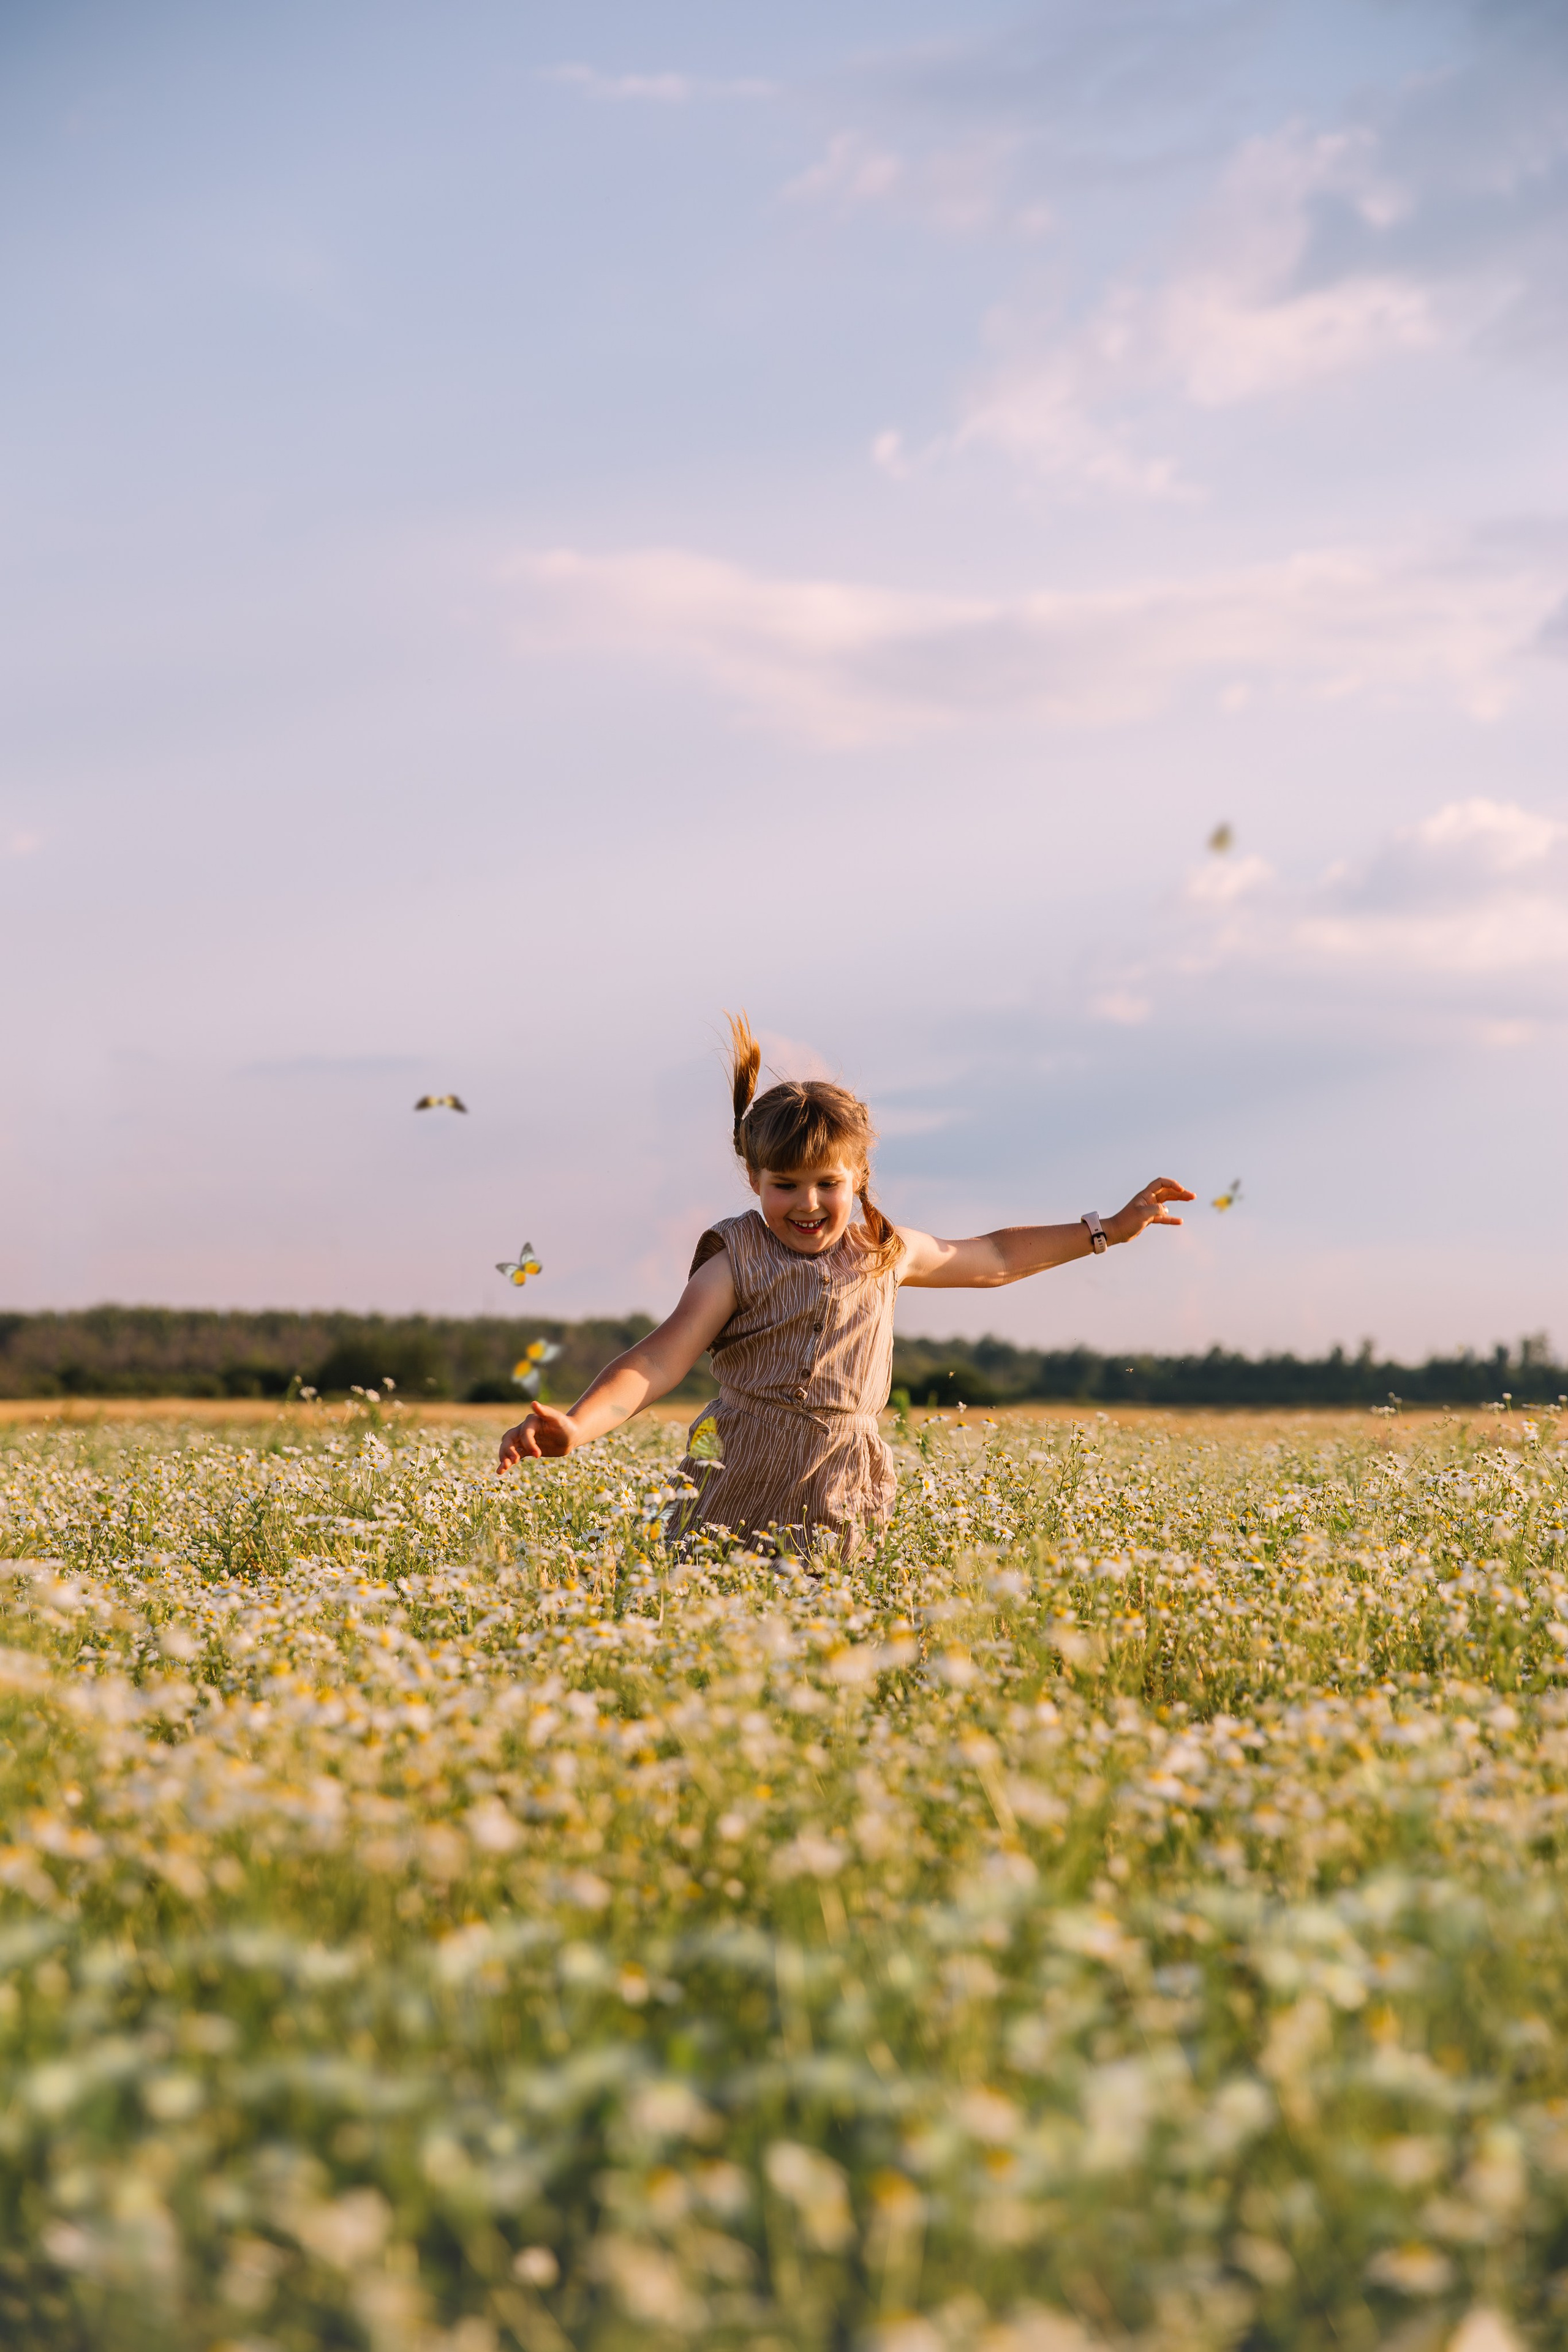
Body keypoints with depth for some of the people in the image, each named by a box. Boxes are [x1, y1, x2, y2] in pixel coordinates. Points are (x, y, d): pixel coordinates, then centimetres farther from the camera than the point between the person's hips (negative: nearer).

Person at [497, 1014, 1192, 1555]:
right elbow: (658, 1360, -12)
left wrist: (1110, 1229, 30)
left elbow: (993, 1260, 28)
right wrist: (577, 1425, -29)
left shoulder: (886, 1254, 11)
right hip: (730, 1518, -3)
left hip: (836, 1525, 3)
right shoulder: (738, 1259, -3)